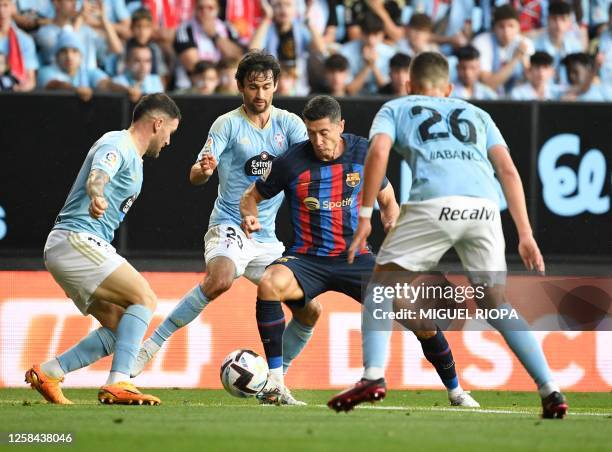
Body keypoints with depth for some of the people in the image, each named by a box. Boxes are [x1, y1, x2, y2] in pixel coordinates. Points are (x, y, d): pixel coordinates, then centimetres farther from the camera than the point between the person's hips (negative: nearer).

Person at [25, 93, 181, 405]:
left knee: (120, 327, 7)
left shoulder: (132, 156, 22)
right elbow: (97, 176, -31)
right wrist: (96, 197, -52)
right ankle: (118, 384, -27)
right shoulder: (117, 145, -10)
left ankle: (48, 374, 3)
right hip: (76, 240, -11)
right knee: (145, 299, -18)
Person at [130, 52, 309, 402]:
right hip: (229, 226, -5)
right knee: (220, 279, -35)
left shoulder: (289, 123, 6)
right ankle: (152, 344, -28)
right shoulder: (228, 124, -4)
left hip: (267, 238, 5)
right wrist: (204, 169, -37)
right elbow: (195, 176, -12)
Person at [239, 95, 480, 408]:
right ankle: (275, 381, -26)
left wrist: (392, 222, -7)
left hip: (355, 258, 2)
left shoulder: (363, 153, -1)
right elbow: (251, 197, 6)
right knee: (270, 284, -36)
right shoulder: (291, 162, -8)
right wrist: (250, 216, -16)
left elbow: (387, 201, 14)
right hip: (307, 260, -2)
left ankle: (455, 390, 14)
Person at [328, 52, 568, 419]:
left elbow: (378, 152, 4)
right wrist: (526, 234, 16)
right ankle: (551, 391, 5)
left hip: (435, 204, -3)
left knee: (382, 287, 12)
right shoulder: (477, 115, 33)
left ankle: (373, 376, -8)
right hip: (485, 207, 3)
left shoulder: (395, 109, 26)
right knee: (496, 303, 16)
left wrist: (365, 216, 3)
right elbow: (509, 172, 20)